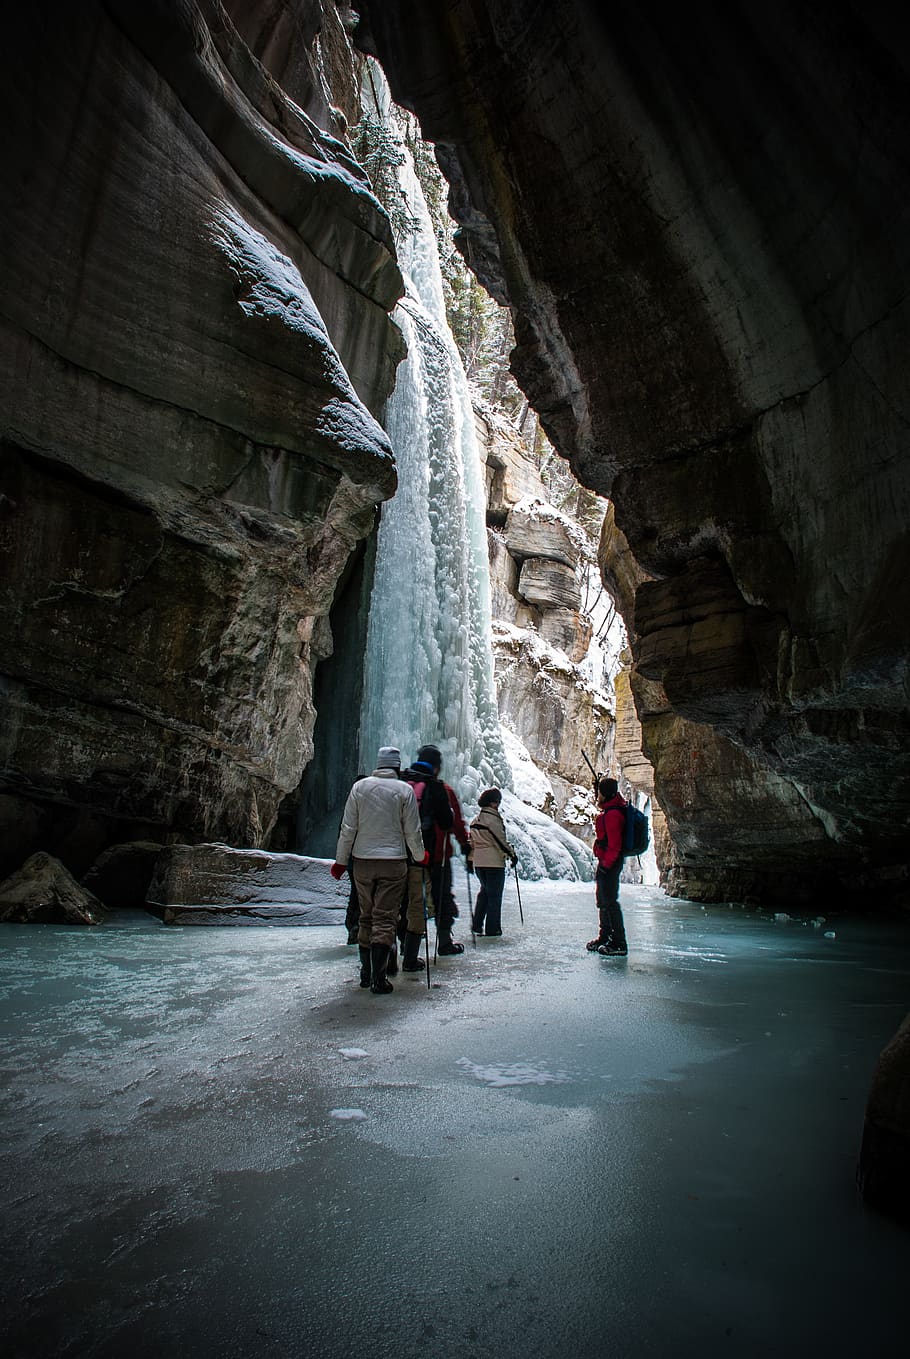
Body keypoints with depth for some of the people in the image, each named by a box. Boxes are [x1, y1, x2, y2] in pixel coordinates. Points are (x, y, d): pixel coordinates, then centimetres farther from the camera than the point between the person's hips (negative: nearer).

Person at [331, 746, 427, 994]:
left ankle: (366, 972, 24)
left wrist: (341, 860, 10)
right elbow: (412, 831, -2)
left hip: (362, 862, 3)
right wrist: (420, 856, 14)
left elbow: (348, 828, 1)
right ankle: (378, 979, -1)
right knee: (385, 919, 1)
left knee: (366, 917, 16)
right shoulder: (404, 790, -6)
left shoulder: (360, 787, 1)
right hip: (393, 862, -3)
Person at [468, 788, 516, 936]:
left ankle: (477, 924, 19)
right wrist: (512, 855, -3)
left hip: (478, 862, 8)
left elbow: (470, 840, 15)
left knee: (484, 891, 21)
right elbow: (501, 840, -14)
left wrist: (470, 859, 21)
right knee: (495, 894, 3)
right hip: (494, 862, -7)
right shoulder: (493, 818, -14)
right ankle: (492, 928, 7)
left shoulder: (475, 819, 11)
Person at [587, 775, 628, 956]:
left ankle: (619, 944, -1)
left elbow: (615, 845, -24)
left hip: (609, 863, -11)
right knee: (603, 900, 18)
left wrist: (606, 864, -22)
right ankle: (605, 937, 29)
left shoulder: (612, 814, -22)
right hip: (607, 862, 11)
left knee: (610, 902, -7)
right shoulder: (611, 809, 11)